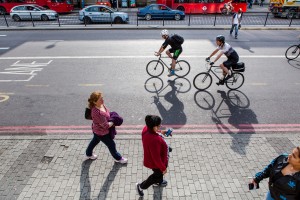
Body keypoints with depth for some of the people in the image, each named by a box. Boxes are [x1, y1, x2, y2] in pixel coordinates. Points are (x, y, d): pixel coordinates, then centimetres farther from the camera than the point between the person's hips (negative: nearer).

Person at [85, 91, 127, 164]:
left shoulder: (101, 104, -15)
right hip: (102, 132, -8)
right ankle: (118, 158, 42)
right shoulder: (98, 113, -41)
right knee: (111, 145, 15)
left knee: (95, 141, 33)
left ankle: (88, 154, 60)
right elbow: (106, 125, -31)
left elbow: (106, 113, 9)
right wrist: (113, 122, -15)